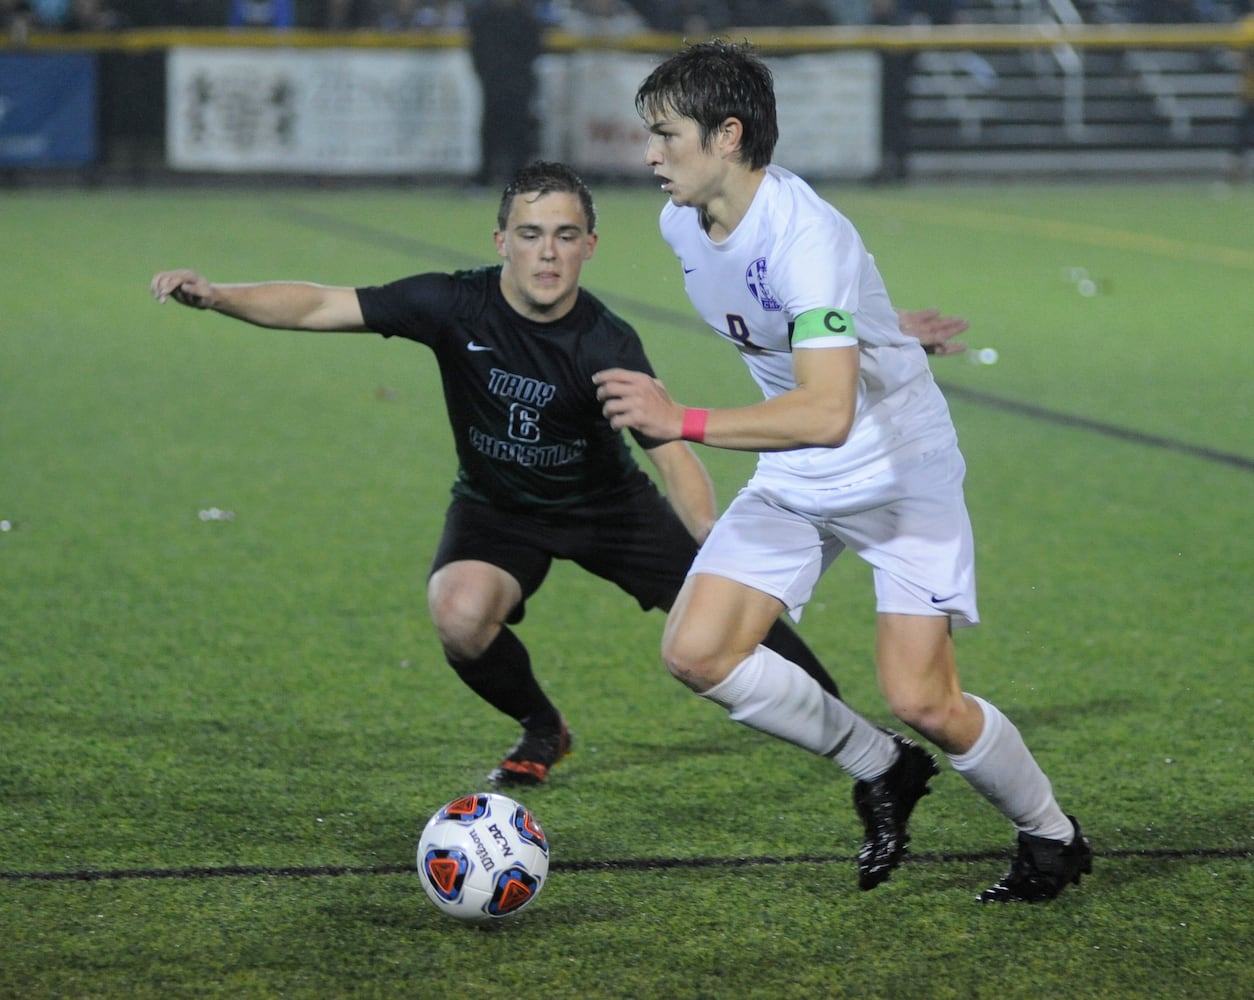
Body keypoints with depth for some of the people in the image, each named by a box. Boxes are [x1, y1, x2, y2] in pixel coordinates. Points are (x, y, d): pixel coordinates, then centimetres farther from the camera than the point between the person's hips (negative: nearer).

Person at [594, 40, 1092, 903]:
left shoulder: (806, 236, -30)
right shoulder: (682, 225, -4)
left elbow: (826, 413, -40)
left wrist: (681, 423, -43)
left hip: (902, 471, -8)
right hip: (793, 481, 8)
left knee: (920, 701, -13)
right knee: (695, 652, -8)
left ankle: (1053, 838, 15)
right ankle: (881, 770, 11)